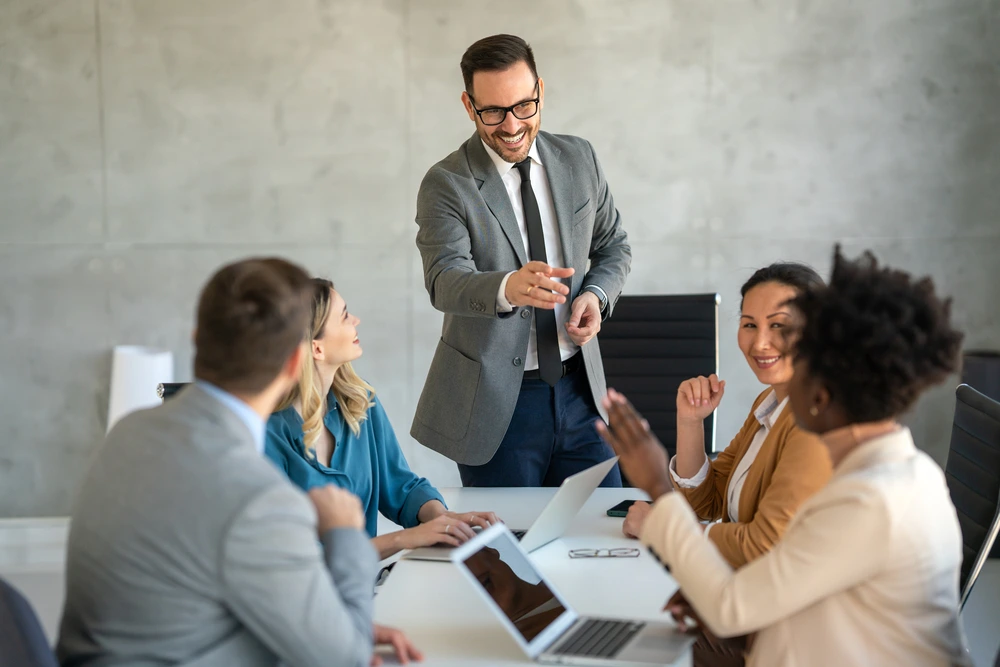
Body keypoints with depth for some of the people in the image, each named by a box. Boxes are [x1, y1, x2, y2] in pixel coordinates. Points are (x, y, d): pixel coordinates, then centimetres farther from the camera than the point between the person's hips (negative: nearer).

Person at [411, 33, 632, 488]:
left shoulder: (579, 159, 4)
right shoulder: (446, 185, -10)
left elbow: (613, 246, 15)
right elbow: (445, 280, -24)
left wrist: (596, 294, -7)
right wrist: (509, 288, -45)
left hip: (578, 388, 4)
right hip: (496, 402, -4)